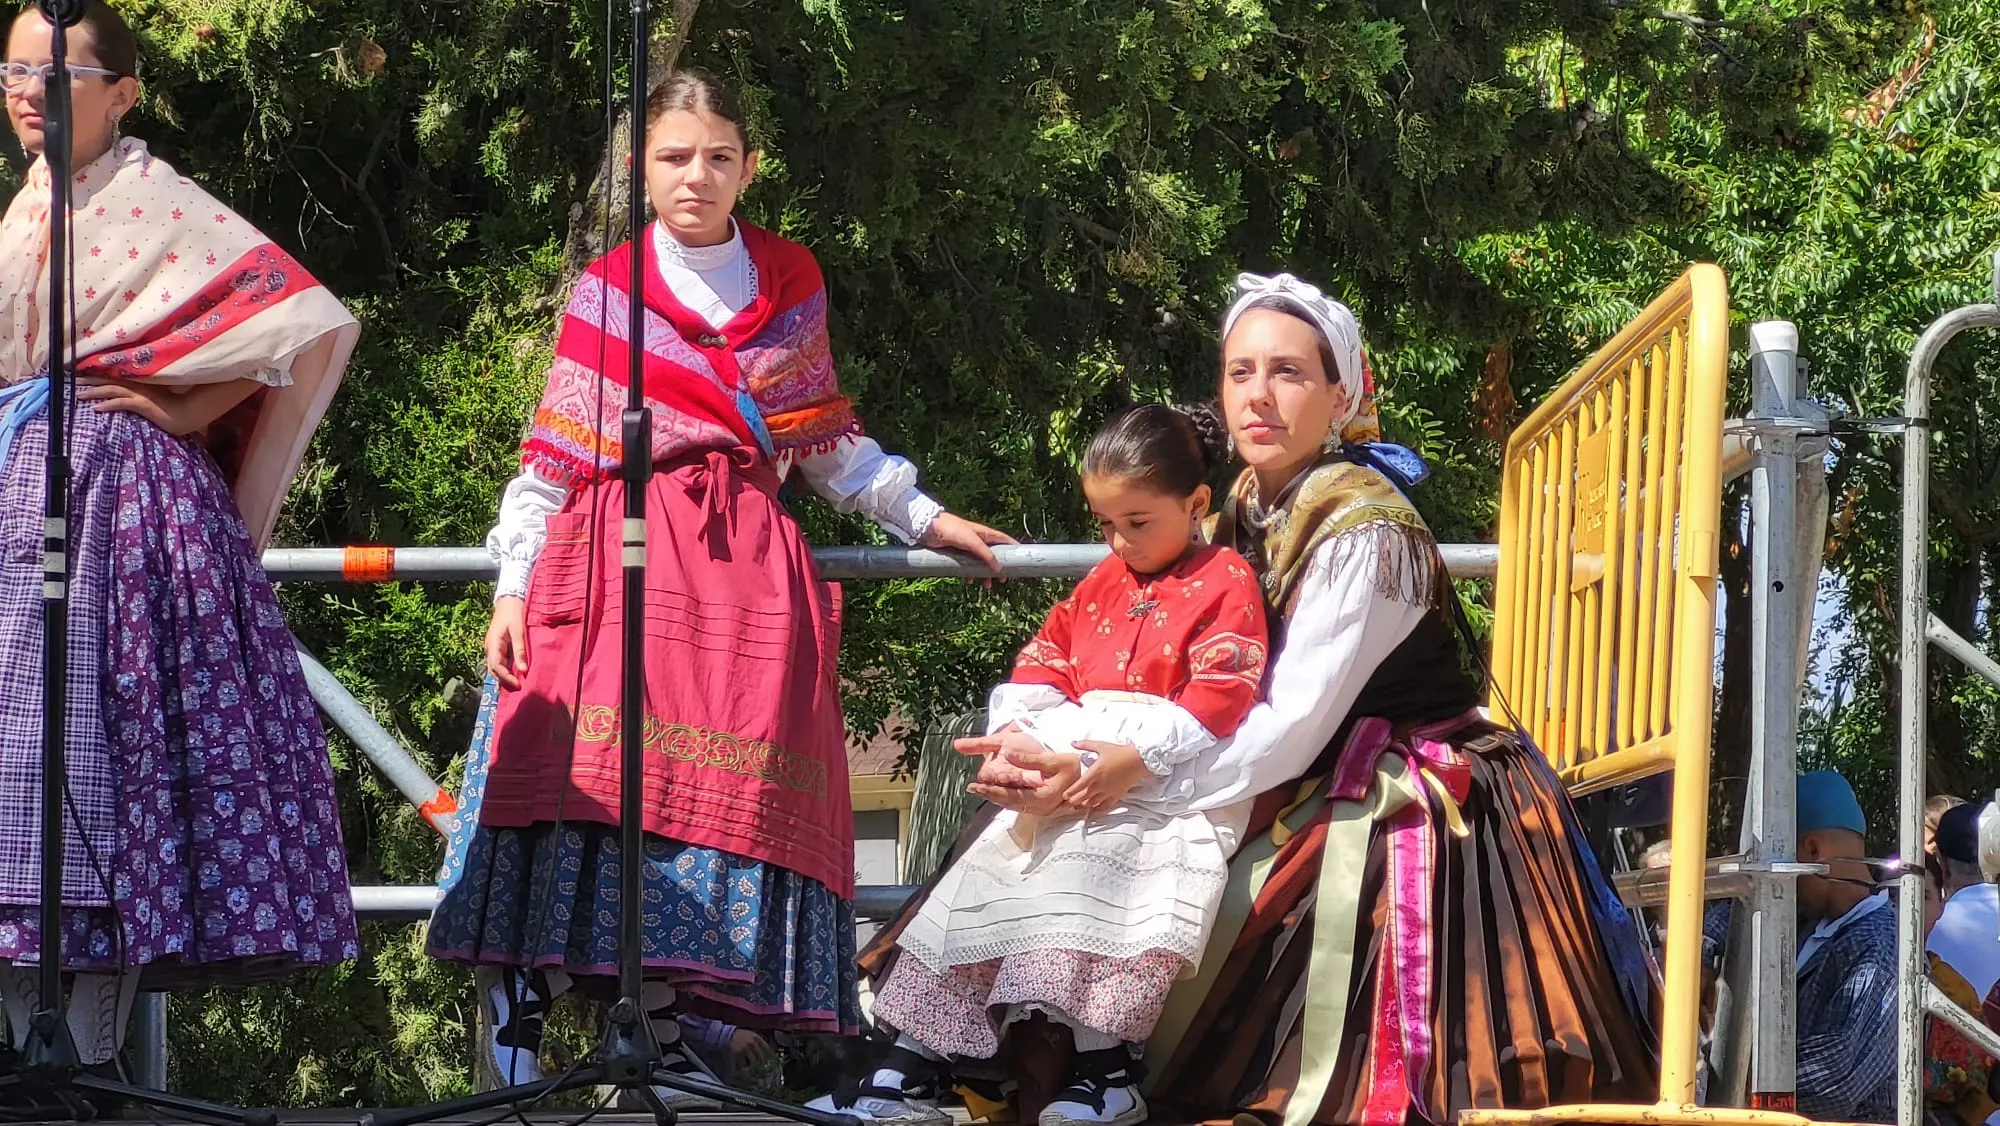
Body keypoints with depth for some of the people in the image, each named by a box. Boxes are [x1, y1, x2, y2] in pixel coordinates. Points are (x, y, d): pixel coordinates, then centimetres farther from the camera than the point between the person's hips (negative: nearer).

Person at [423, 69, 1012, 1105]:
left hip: (743, 569, 3)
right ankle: (515, 1024, -21)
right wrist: (515, 588, -1)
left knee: (727, 780, -12)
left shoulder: (790, 283, 17)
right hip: (616, 556, -3)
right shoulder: (604, 292, 10)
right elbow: (553, 457, 8)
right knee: (600, 774, -18)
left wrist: (922, 517, 25)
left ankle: (660, 1020, -11)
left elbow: (823, 437, 27)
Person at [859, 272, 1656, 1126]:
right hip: (1313, 798, 7)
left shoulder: (1365, 535, -18)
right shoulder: (1244, 518, 5)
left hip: (1410, 815, -7)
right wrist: (1062, 762, -18)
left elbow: (1290, 730, -23)